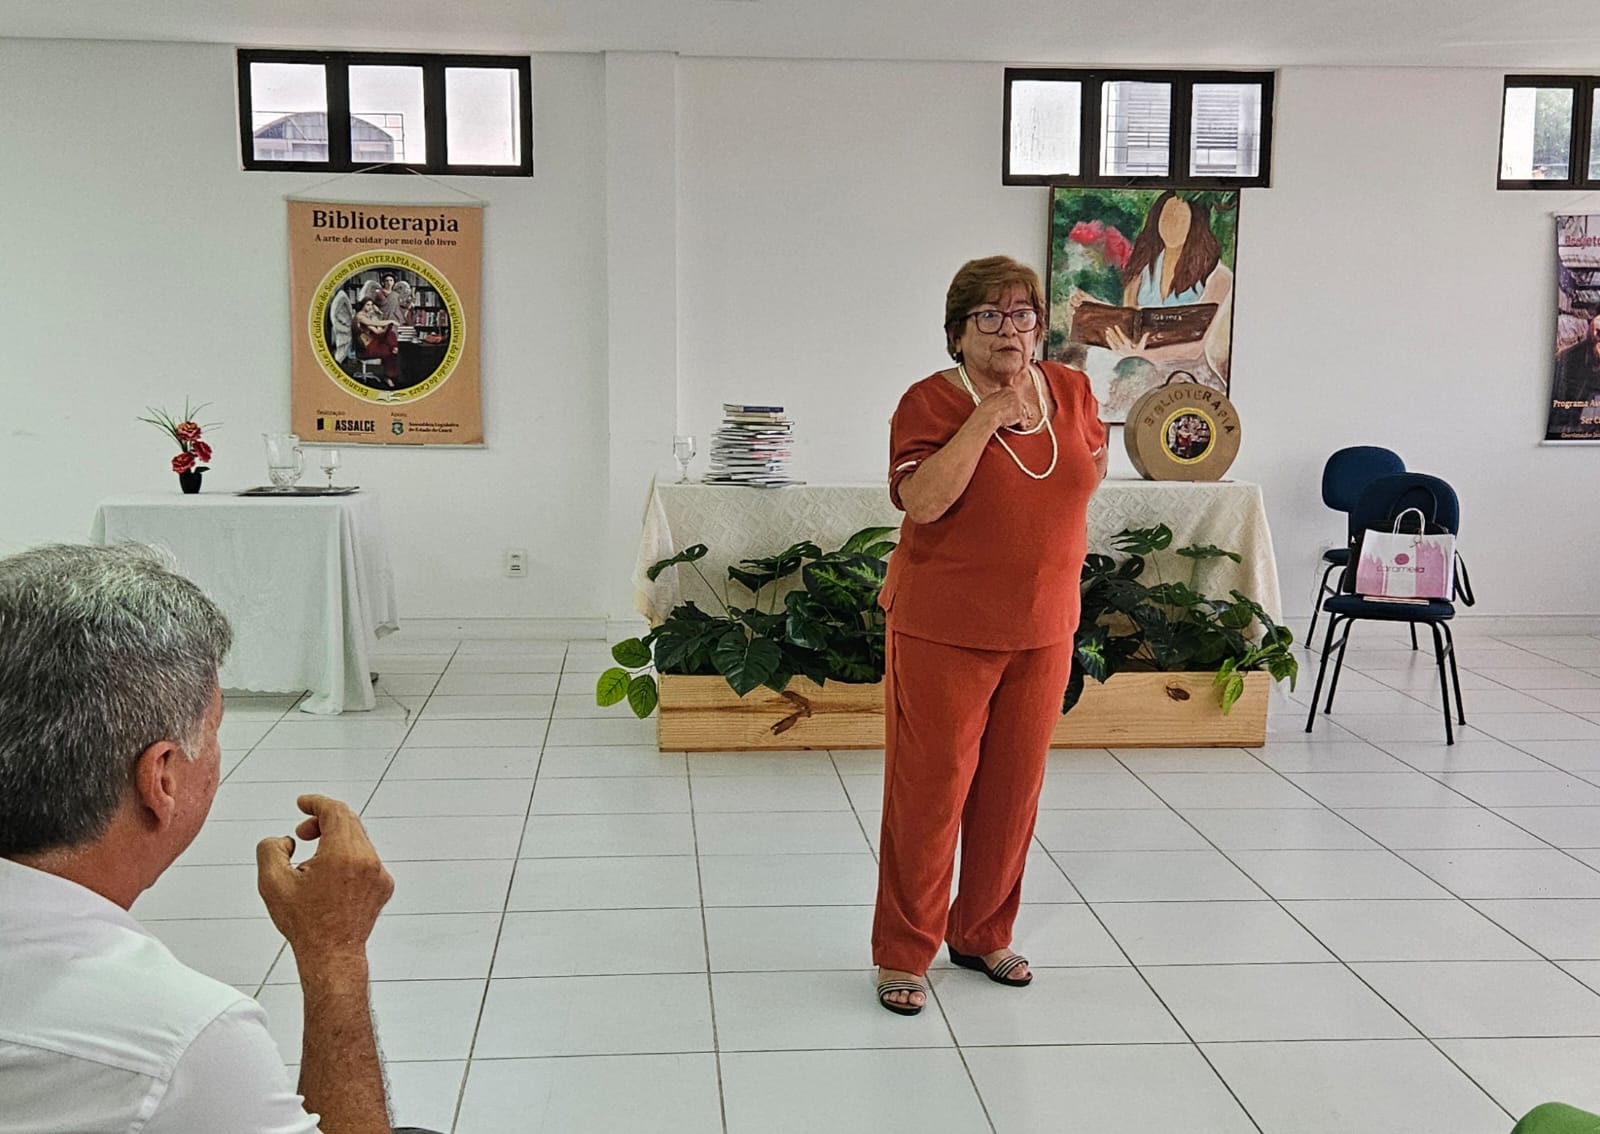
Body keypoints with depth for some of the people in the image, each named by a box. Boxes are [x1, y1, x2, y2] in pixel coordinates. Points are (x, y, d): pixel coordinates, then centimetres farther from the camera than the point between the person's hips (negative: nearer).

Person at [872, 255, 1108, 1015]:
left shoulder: (1071, 390, 4)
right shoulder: (930, 401, -11)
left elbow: (1092, 470, 21)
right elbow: (921, 501, -26)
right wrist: (987, 417, -24)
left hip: (1042, 630, 5)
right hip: (943, 631, -5)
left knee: (1013, 789, 13)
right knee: (930, 791, 0)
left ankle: (983, 935, 31)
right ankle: (902, 953, 14)